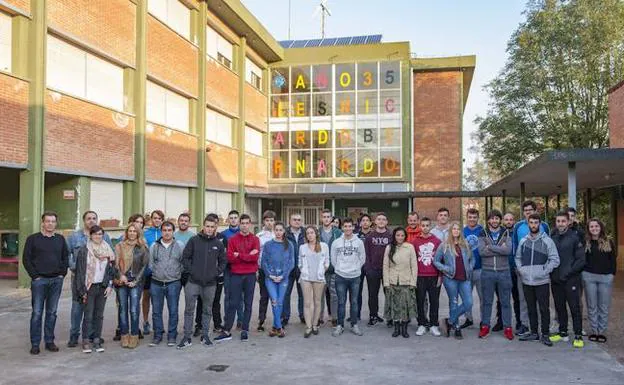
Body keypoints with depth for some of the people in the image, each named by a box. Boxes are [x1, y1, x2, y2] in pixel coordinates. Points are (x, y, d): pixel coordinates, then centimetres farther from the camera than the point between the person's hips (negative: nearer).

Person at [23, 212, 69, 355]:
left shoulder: (60, 239, 11)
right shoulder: (32, 239, 1)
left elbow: (66, 257, 15)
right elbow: (26, 259, -1)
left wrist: (62, 273, 4)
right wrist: (35, 276, -7)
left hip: (56, 280, 3)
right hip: (39, 280, -3)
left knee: (52, 313, 8)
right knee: (37, 313, -1)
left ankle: (49, 341, 15)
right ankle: (35, 344, 6)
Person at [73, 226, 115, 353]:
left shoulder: (108, 250, 7)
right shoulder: (84, 250, -5)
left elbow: (111, 269, 11)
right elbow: (80, 271, -6)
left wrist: (110, 285, 1)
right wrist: (82, 290, -9)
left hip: (102, 287, 4)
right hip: (89, 287, -3)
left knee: (99, 315, 7)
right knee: (88, 315, -3)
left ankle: (97, 340, 14)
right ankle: (86, 342, 6)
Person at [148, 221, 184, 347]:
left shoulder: (180, 246, 1)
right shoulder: (154, 246, 6)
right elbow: (150, 264, 9)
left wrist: (180, 276, 3)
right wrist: (154, 274, 4)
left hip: (174, 283, -2)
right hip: (156, 283, 2)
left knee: (173, 311, 4)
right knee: (156, 311, 8)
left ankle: (172, 336, 15)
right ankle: (157, 335, 20)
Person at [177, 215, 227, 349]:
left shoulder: (219, 243, 5)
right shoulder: (194, 240, -1)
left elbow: (223, 262, 13)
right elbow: (185, 257, 1)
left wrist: (216, 273, 1)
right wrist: (190, 271, -7)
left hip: (210, 283, 2)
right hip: (193, 282, -2)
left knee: (207, 310, 11)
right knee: (189, 309, 2)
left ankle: (205, 335, 23)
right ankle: (187, 337, 10)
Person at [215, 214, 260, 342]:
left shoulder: (255, 239, 4)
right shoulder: (232, 239, 4)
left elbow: (255, 257, -10)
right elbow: (230, 258, -8)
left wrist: (239, 255, -11)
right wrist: (248, 256, -12)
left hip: (250, 275, 1)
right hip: (236, 275, -1)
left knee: (248, 304, 6)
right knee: (233, 303, 1)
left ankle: (245, 330, 14)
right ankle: (226, 331, 6)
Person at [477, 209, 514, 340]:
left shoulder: (506, 233, 3)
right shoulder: (483, 234, 2)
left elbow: (508, 250, -15)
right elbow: (481, 251, -13)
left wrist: (490, 247, -15)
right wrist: (500, 249, -14)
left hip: (504, 272, 0)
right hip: (487, 272, 0)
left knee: (505, 301, 8)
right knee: (487, 301, 8)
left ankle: (507, 327, 18)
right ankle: (485, 326, 18)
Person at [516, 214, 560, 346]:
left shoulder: (547, 240, -3)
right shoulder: (523, 241, 9)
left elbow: (555, 260, -4)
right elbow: (518, 258, 17)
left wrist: (545, 271, -12)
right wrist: (521, 269, 1)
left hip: (542, 281, -4)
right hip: (526, 281, 4)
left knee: (544, 309, 1)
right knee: (531, 308, 12)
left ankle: (545, 334, 11)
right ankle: (534, 333, 22)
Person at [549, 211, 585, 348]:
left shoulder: (575, 237, -6)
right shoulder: (552, 238, 6)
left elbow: (581, 260, -8)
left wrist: (568, 273, -13)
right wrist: (551, 272, 1)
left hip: (571, 280, -4)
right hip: (555, 280, 4)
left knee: (575, 308, 1)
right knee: (560, 308, 13)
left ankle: (578, 336, 11)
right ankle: (563, 333, 25)